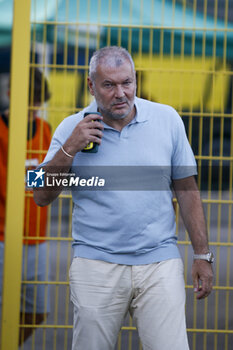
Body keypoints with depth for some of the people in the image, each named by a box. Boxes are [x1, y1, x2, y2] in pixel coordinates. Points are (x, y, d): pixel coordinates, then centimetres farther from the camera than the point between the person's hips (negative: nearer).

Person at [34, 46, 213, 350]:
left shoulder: (167, 120, 4)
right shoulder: (72, 129, 3)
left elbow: (187, 189, 9)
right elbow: (42, 197, 0)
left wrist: (202, 256, 7)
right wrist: (70, 148, -13)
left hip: (160, 265, 0)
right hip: (96, 265, 0)